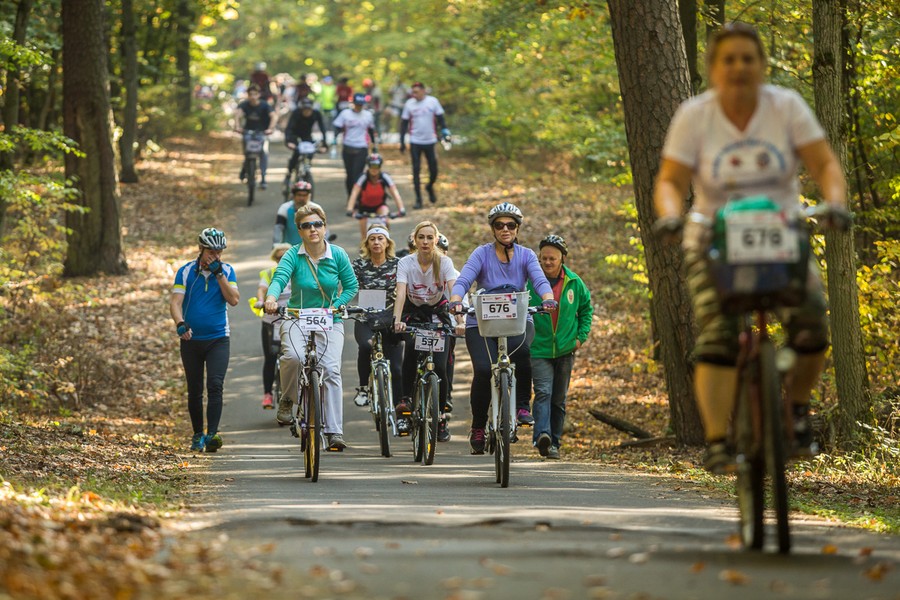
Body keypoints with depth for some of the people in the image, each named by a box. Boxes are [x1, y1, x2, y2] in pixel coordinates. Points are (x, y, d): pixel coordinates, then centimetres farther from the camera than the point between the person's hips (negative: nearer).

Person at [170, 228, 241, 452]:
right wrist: (180, 323, -31)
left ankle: (212, 434, -23)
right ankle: (197, 435, 21)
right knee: (195, 391, 7)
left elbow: (234, 300, -11)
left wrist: (218, 273, -17)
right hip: (191, 339, 1)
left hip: (218, 339, -1)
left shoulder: (227, 271, 0)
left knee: (215, 386, -17)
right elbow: (175, 301, -12)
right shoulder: (186, 271, -3)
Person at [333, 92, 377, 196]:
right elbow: (337, 127, 0)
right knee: (350, 174, 9)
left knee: (357, 174, -12)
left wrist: (373, 146, 22)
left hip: (361, 149, -1)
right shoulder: (345, 113, 2)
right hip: (348, 148, 1)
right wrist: (335, 138, -19)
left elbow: (371, 131, 18)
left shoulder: (367, 115, 7)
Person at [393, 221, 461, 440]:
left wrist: (459, 319, -42)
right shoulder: (406, 263, -15)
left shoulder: (444, 262, -15)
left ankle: (442, 415, 4)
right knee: (412, 348, -28)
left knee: (439, 366, -13)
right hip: (413, 313, 0)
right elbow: (401, 293, -26)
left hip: (438, 314, 0)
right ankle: (405, 401, -16)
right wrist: (397, 320, -42)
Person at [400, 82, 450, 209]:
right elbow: (404, 123, 6)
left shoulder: (433, 102, -4)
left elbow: (440, 118, 3)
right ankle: (418, 199, 5)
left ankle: (430, 187, 35)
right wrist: (402, 141, 3)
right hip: (415, 142, 0)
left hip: (430, 141, 0)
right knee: (416, 170, -1)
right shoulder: (409, 104, 0)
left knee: (433, 170, 4)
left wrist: (444, 131, -10)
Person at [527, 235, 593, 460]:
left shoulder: (574, 283, 2)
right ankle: (542, 436, -34)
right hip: (539, 349, -3)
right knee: (543, 392, -21)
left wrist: (581, 336, 7)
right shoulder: (530, 281, -6)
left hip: (565, 350, 3)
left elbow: (586, 309, 16)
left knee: (559, 399, 10)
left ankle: (554, 443, 19)